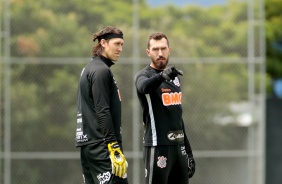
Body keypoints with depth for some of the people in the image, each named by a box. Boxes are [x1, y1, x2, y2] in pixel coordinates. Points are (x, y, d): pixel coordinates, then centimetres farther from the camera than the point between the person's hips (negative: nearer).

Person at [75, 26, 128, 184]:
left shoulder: (89, 69, 20)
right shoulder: (101, 70, -9)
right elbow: (103, 112, -17)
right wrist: (115, 149, -20)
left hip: (87, 143, 10)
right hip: (101, 146, -10)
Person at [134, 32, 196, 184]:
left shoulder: (174, 76, 16)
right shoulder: (144, 75, -6)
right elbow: (144, 87, -33)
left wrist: (188, 151, 20)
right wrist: (162, 75, -54)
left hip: (179, 145, 7)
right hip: (158, 147, -7)